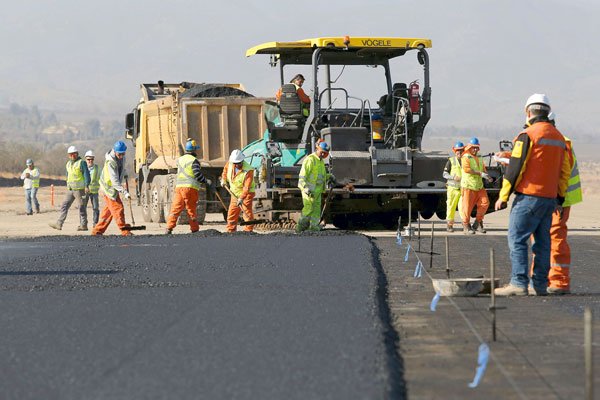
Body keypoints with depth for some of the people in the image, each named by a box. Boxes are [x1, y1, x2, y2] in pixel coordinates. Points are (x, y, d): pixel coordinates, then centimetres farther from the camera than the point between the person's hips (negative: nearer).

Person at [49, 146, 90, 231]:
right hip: (70, 189, 7)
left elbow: (86, 174, -12)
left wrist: (86, 186, -19)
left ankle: (83, 225, 4)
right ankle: (59, 224, -1)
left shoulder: (81, 163, -7)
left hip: (79, 189, -7)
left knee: (81, 207, -2)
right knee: (64, 206, 2)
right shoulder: (68, 163, 16)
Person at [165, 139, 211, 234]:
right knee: (191, 209, 2)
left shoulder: (180, 160, 15)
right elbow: (197, 174, -11)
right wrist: (206, 181, 1)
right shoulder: (194, 160, -6)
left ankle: (169, 228, -6)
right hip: (190, 187, -5)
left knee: (176, 208, 2)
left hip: (179, 186, 5)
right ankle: (194, 229, 8)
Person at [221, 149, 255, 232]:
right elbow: (225, 169, 19)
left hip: (246, 194, -6)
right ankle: (230, 232, 16)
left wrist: (241, 198, -35)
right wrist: (224, 179, 13)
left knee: (247, 213, -13)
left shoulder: (248, 170, -27)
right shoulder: (230, 164, -8)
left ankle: (248, 232, -12)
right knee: (231, 214, 9)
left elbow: (247, 187, -30)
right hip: (235, 194, 6)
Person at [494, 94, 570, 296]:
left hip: (529, 196, -7)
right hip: (550, 198, 7)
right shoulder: (558, 137, 13)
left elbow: (515, 168, -12)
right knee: (542, 241, 11)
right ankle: (540, 284, 12)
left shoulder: (528, 135, -10)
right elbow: (564, 171, 17)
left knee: (517, 239, -6)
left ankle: (519, 283, -12)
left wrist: (503, 196, -7)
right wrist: (560, 196, 24)